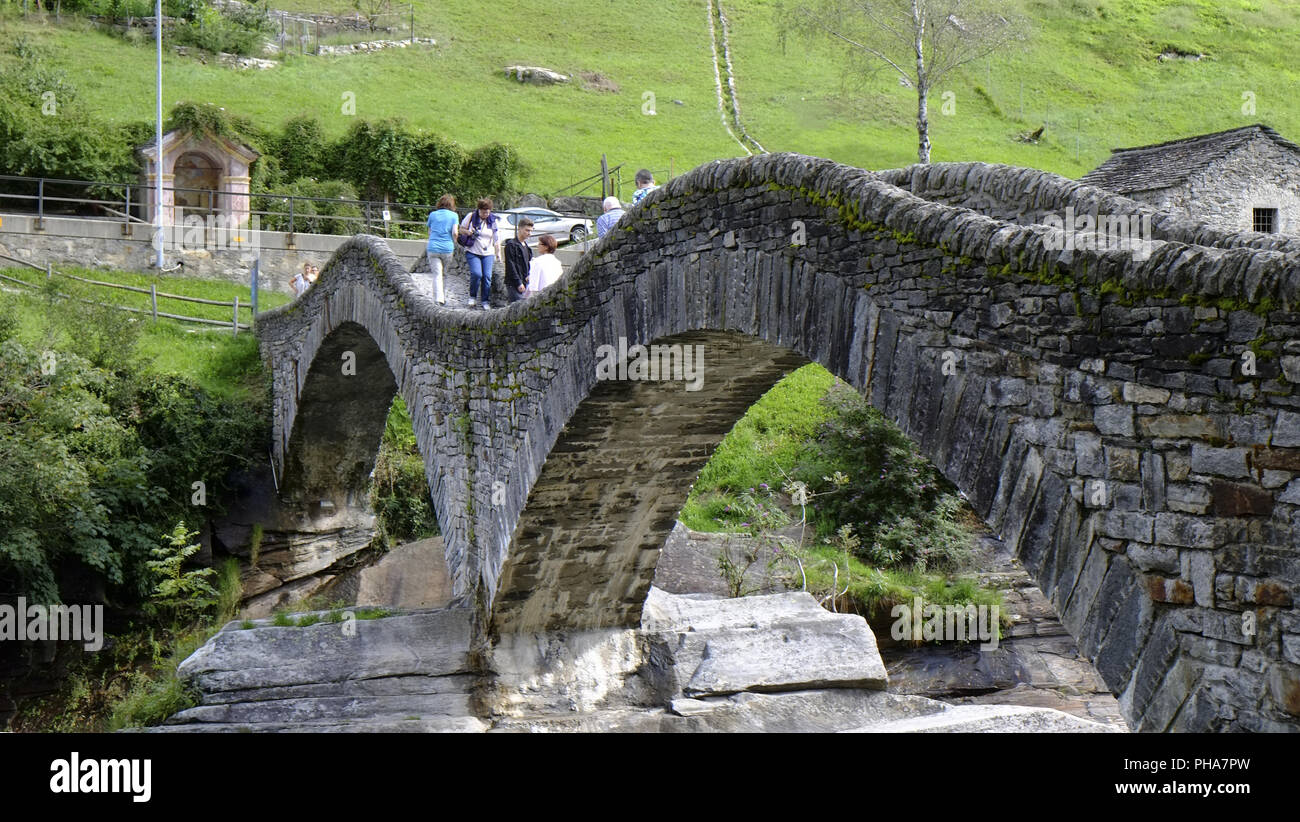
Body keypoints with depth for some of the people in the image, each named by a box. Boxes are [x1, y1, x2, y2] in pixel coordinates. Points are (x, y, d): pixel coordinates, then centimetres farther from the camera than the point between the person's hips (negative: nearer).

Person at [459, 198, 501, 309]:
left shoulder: (493, 220, 5)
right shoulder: (471, 217, -2)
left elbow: (496, 239, 10)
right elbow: (461, 229, 7)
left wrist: (498, 253, 8)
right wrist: (468, 232, -14)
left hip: (488, 253, 2)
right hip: (472, 252, -2)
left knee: (487, 276, -6)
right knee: (476, 274, -19)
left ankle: (485, 301, 6)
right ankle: (472, 296, 4)